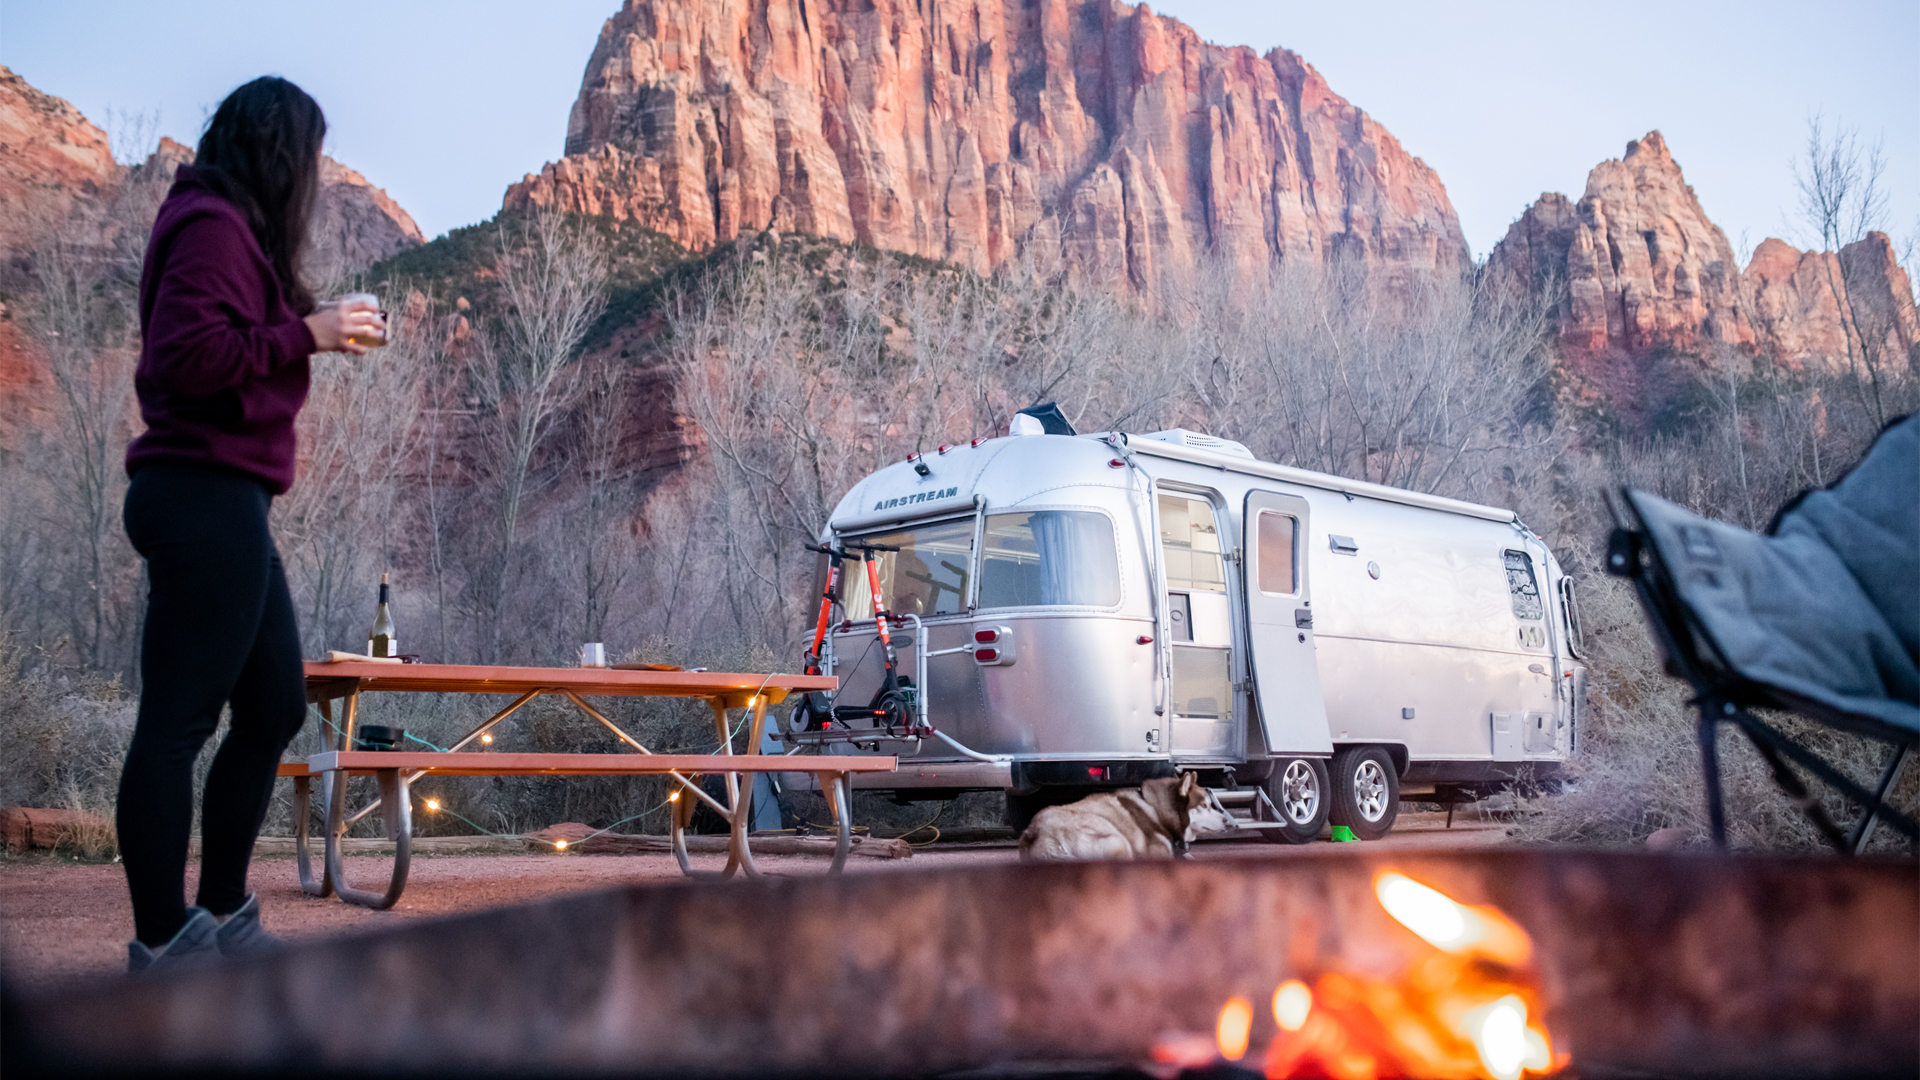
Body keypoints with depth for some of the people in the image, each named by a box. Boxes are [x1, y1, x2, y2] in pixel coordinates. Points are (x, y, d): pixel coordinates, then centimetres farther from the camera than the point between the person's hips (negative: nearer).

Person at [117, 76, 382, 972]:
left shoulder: (230, 228, 21)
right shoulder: (213, 227, -10)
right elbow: (186, 357, -22)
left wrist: (315, 328, 11)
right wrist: (304, 333, -15)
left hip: (221, 503, 11)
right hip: (205, 495, -11)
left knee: (276, 706, 15)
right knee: (177, 720, -6)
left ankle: (220, 916, 23)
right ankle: (161, 948, 1)